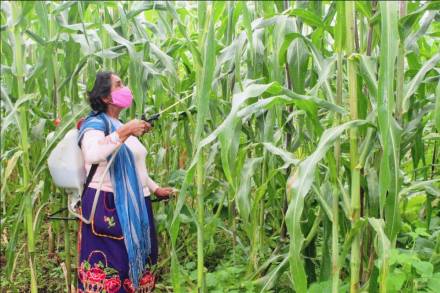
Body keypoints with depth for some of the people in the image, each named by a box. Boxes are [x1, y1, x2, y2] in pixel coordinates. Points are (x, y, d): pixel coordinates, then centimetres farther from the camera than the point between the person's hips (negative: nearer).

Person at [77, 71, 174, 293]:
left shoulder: (121, 125, 20)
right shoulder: (95, 123, -8)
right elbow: (92, 155, -31)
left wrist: (155, 188, 23)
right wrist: (124, 132, -36)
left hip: (135, 206, 9)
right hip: (107, 207, -8)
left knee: (134, 265, 10)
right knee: (109, 269, -7)